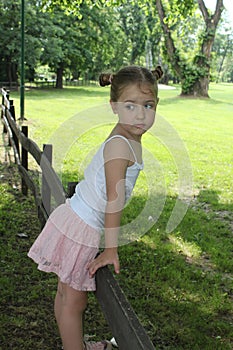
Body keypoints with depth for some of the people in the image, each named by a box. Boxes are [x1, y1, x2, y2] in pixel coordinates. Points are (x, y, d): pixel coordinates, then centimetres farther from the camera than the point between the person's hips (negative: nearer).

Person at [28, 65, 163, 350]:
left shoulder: (128, 139, 6)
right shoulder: (120, 145, -23)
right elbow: (114, 199, -24)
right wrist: (111, 249, -20)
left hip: (74, 218, 9)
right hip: (80, 230, -9)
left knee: (68, 292, 23)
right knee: (73, 300, 7)